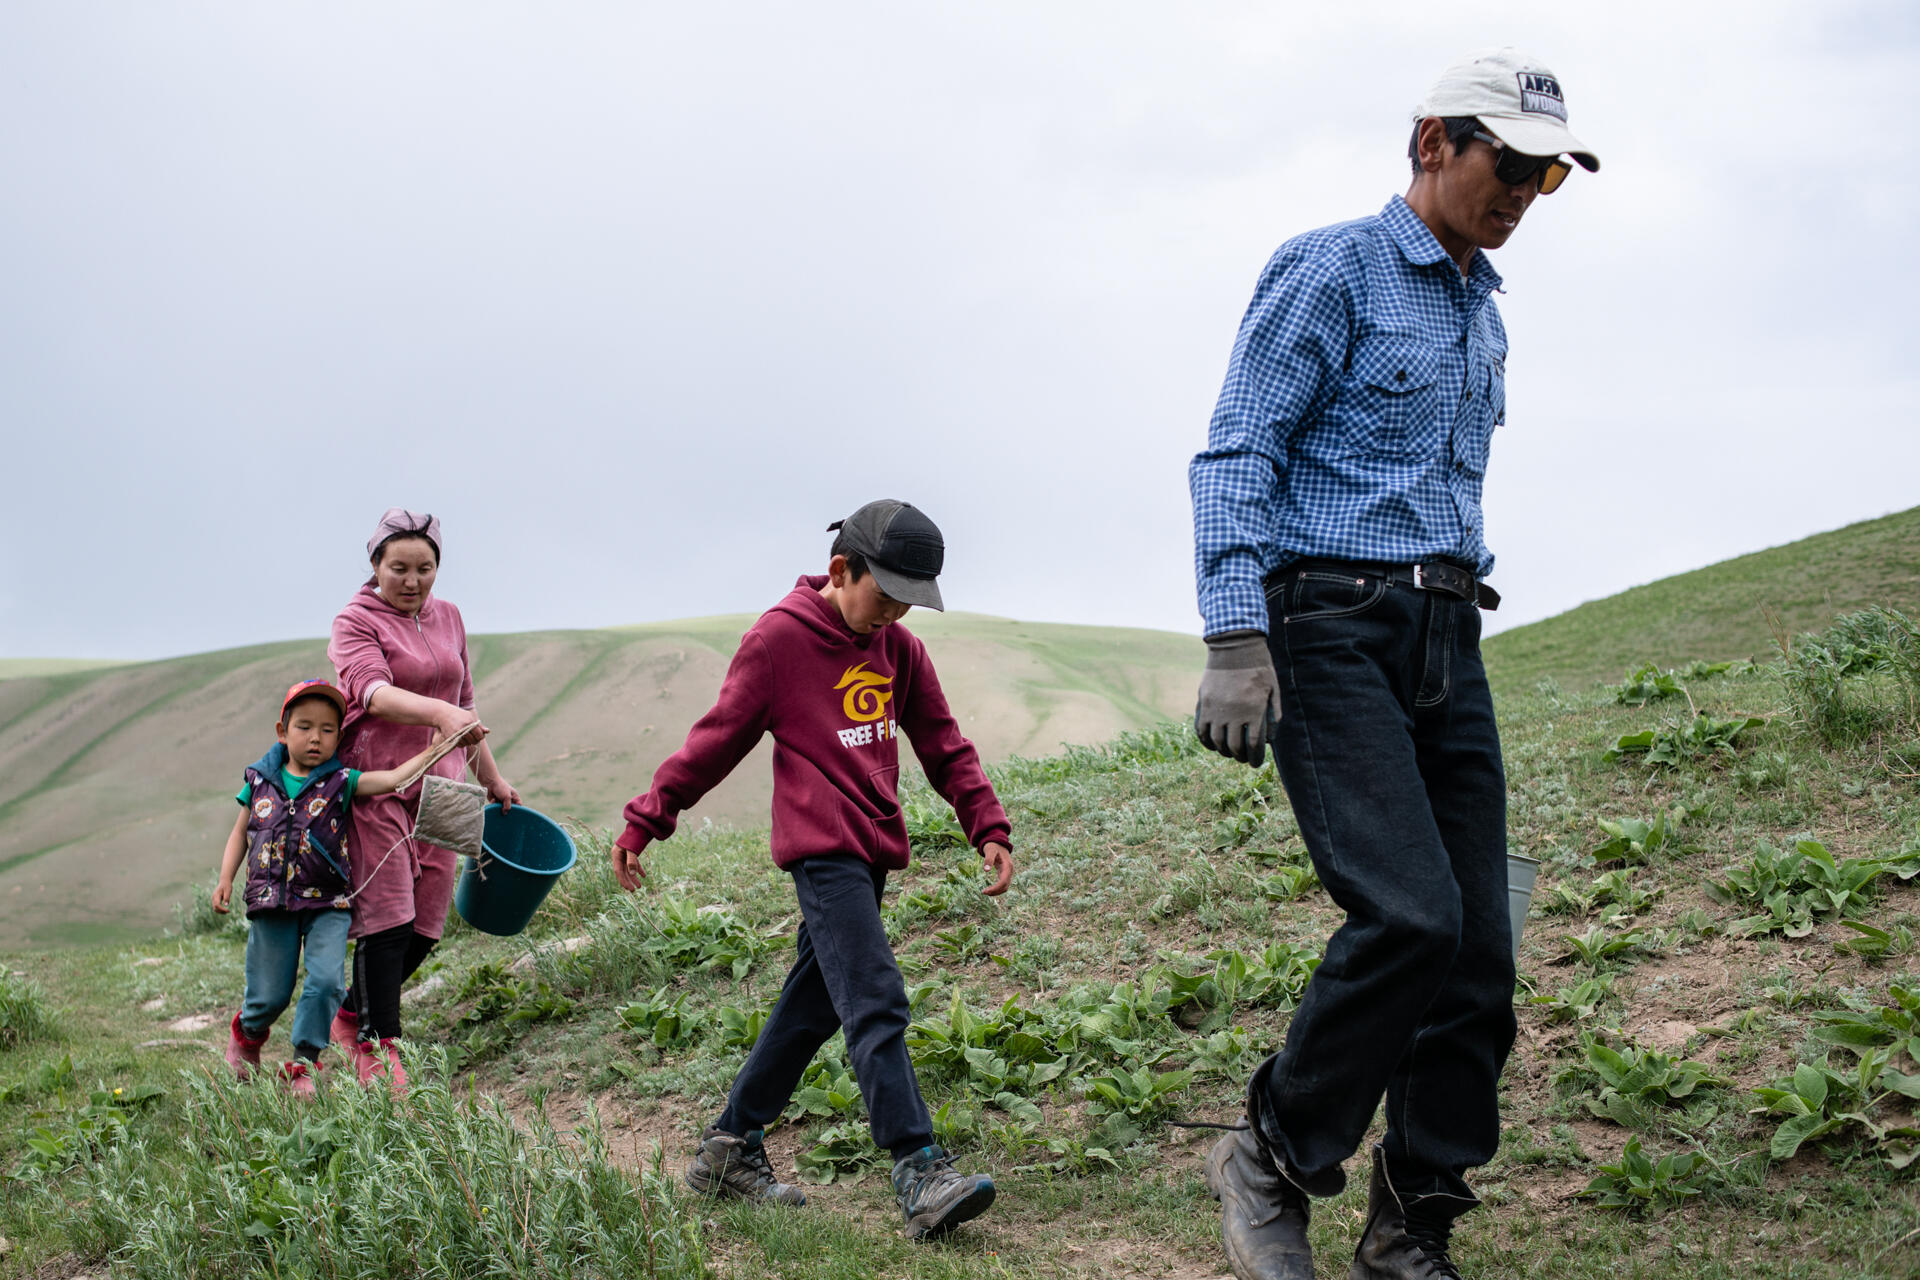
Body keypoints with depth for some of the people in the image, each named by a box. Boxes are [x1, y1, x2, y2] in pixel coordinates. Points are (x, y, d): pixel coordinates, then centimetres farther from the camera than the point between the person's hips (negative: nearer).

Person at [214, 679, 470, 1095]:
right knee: (269, 994, 6)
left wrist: (432, 750, -27)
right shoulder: (262, 780, 4)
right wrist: (225, 880, 4)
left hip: (328, 904, -1)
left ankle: (304, 1064, 2)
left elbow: (392, 779, -16)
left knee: (326, 980, -16)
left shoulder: (342, 782, -3)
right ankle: (247, 1034, 41)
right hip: (271, 903, 1)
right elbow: (241, 833, 14)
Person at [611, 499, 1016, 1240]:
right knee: (876, 1006, -16)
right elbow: (716, 740, -2)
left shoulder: (899, 649, 12)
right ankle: (920, 1178, -21)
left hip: (871, 857, 7)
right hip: (822, 851, -7)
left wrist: (988, 828, 7)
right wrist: (644, 822, -1)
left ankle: (730, 1150, 25)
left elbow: (944, 746, 16)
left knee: (812, 1009, 13)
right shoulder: (779, 638, -7)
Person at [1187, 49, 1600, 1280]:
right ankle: (1271, 1163, -1)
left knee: (1480, 947, 0)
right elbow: (1236, 459, -10)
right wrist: (1235, 636, -21)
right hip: (1330, 625, -8)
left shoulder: (1482, 314, 21)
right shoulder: (1332, 272, -3)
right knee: (1409, 916, -20)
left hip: (1444, 636, 8)